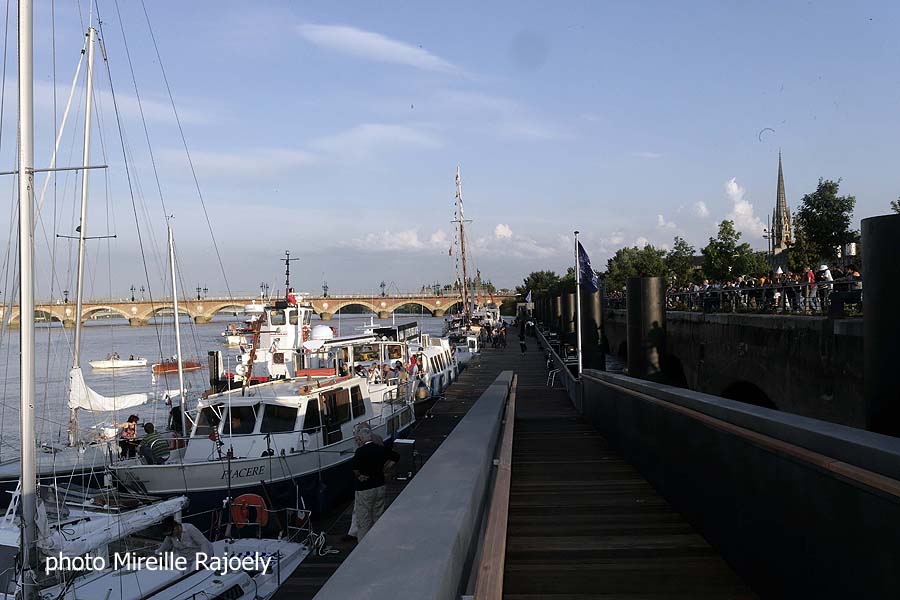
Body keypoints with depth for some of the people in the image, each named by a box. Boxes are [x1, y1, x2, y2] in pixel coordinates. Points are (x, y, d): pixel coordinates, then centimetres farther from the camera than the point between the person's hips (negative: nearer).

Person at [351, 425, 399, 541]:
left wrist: (359, 476, -11)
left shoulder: (360, 451, -19)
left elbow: (355, 470, -32)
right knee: (378, 517, 18)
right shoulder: (381, 449, 0)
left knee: (364, 521, 5)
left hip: (365, 489, -6)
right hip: (380, 487, 6)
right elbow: (396, 457, 14)